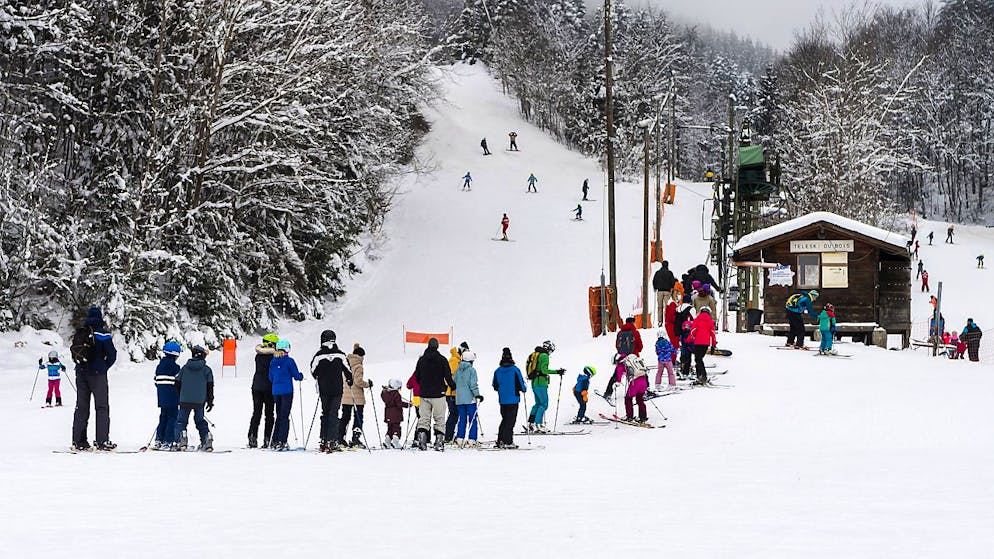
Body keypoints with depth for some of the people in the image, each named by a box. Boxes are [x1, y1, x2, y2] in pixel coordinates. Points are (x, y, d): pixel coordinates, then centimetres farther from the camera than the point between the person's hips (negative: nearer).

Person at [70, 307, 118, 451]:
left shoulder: (79, 333, 6)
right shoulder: (101, 333, -9)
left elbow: (73, 351, 10)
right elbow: (112, 354, -11)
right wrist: (104, 367, 5)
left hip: (80, 373, 5)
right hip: (97, 374, -5)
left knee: (81, 407, 10)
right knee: (102, 407, 1)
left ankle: (78, 441, 8)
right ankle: (102, 441, -5)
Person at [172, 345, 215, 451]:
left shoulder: (185, 368, 4)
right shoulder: (207, 370, 2)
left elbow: (178, 383, 8)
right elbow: (210, 386, 2)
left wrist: (181, 396, 22)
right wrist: (210, 401, 9)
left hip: (185, 400, -1)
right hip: (200, 401, 1)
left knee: (181, 421, 3)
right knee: (201, 421, 13)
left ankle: (179, 440, -16)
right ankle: (207, 439, 2)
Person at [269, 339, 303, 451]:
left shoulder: (273, 361, 7)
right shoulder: (289, 361, -10)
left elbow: (271, 378, 13)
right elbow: (296, 376, -6)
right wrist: (301, 376, 16)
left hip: (275, 391, 5)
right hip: (287, 391, -5)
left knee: (279, 416, 14)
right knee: (284, 417, -4)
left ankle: (275, 442, 12)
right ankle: (281, 442, -9)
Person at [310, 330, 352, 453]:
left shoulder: (318, 355, -6)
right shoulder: (340, 354, -6)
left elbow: (313, 371, 4)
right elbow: (348, 370, -1)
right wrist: (350, 381, 18)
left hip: (324, 389, 1)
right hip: (338, 389, -1)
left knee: (325, 413, 14)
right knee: (333, 414, 1)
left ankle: (323, 440, 10)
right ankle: (332, 441, -8)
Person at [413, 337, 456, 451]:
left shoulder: (421, 360, 5)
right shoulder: (442, 360, -7)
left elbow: (417, 377, 12)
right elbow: (448, 376, -7)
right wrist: (453, 385, 11)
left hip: (424, 394, 3)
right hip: (438, 394, -3)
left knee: (424, 418, 7)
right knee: (439, 419, 3)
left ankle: (421, 440, -5)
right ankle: (439, 442, -2)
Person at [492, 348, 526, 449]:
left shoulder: (497, 371, 2)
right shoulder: (515, 370, -11)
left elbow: (495, 386, 8)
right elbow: (520, 384, -10)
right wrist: (523, 389, 11)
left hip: (502, 399, 5)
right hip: (513, 399, -5)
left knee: (505, 419, 17)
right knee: (510, 420, -1)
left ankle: (500, 441, 16)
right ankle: (508, 442, -4)